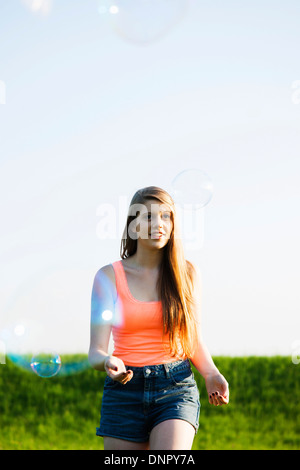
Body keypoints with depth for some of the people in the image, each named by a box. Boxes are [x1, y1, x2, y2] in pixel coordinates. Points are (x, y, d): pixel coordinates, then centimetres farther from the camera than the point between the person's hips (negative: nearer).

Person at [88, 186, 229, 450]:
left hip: (176, 388, -1)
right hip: (125, 389, 1)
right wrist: (108, 363, -25)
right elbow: (96, 352, -2)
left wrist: (210, 374, -6)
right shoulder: (109, 276, 2)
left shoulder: (187, 274, 7)